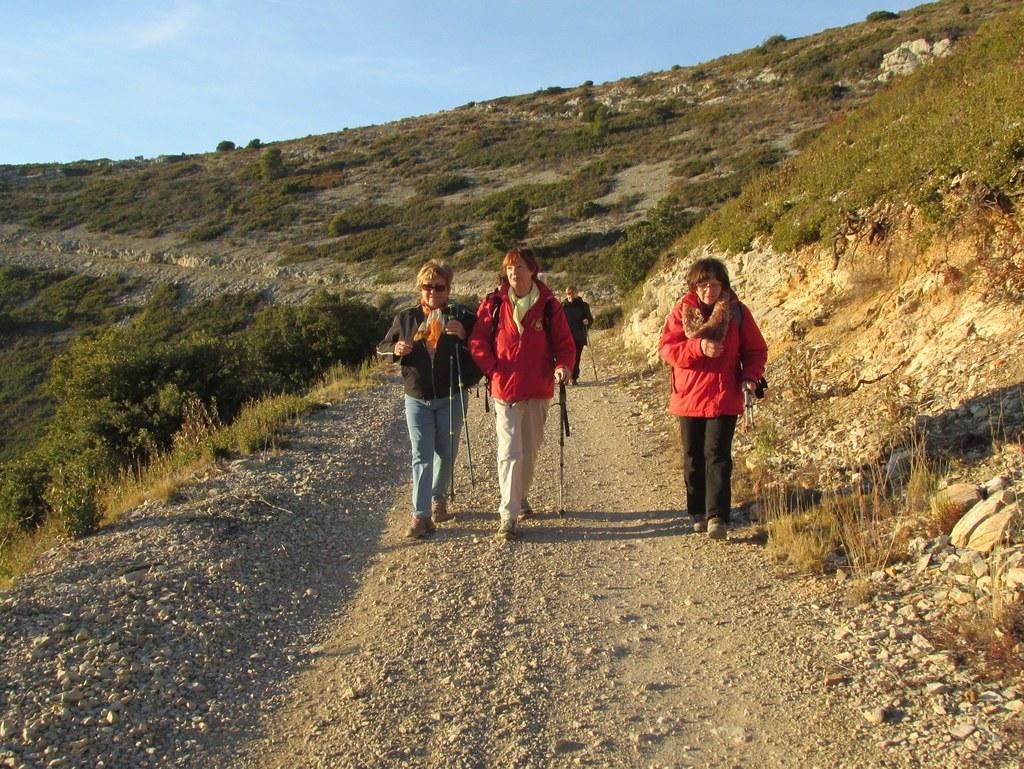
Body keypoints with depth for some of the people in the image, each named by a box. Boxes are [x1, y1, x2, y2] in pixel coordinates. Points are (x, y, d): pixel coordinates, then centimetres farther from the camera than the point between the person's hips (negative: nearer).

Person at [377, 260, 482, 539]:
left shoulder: (462, 316, -4)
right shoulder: (405, 318, 3)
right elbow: (382, 348, 11)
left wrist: (464, 336, -23)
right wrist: (395, 349, -11)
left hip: (451, 398, 0)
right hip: (416, 398, 1)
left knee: (446, 453, 12)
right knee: (421, 457, -3)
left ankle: (439, 499, 34)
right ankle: (421, 514, -1)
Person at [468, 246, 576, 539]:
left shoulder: (548, 305, -1)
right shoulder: (494, 304, -3)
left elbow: (565, 343, 2)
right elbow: (477, 341, 1)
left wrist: (562, 366, -16)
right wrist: (492, 368, -9)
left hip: (538, 391, 2)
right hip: (505, 391, -2)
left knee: (530, 452, 15)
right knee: (510, 453, -7)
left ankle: (521, 497, 37)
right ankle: (508, 515, -2)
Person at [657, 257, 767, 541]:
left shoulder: (736, 311, 0)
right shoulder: (682, 311, 1)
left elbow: (756, 349, 5)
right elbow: (666, 347, -7)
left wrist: (749, 376, -12)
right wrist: (698, 347, -22)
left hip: (724, 397, -2)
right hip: (689, 397, 2)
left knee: (718, 456, -7)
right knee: (693, 457, 10)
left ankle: (717, 517, -6)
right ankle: (698, 512, 24)